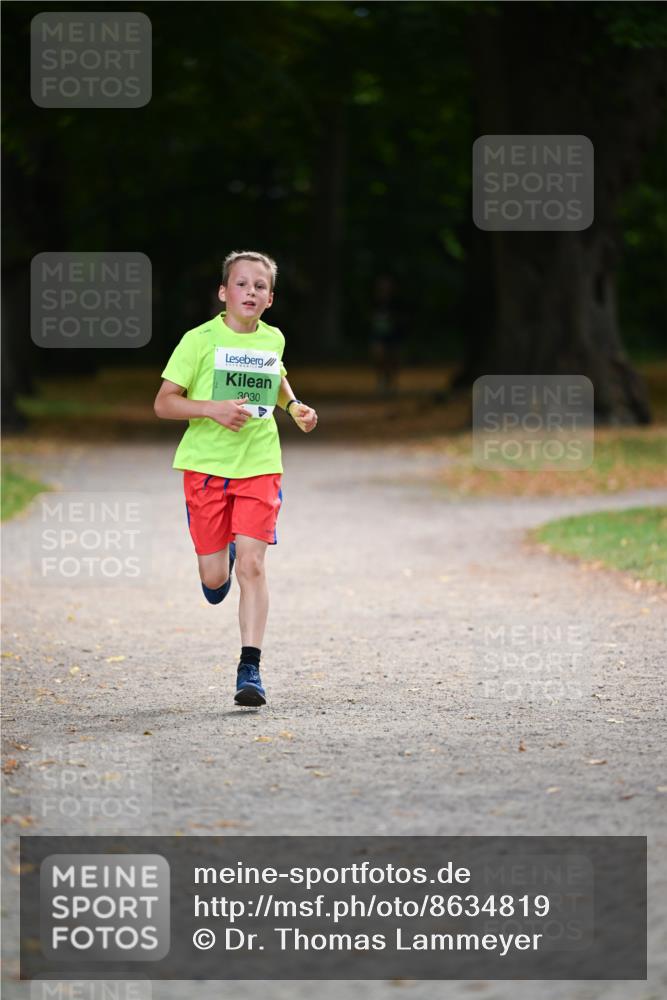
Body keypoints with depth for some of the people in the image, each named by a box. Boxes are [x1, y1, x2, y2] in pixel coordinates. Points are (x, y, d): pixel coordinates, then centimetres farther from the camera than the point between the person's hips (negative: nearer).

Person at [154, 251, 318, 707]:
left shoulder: (273, 339, 6)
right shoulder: (200, 340, -7)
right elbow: (164, 402, -7)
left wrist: (294, 406, 11)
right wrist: (213, 408, -21)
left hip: (259, 465, 2)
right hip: (206, 464, -1)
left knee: (251, 564, -12)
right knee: (214, 580, 2)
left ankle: (250, 668, -9)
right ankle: (221, 560, 40)